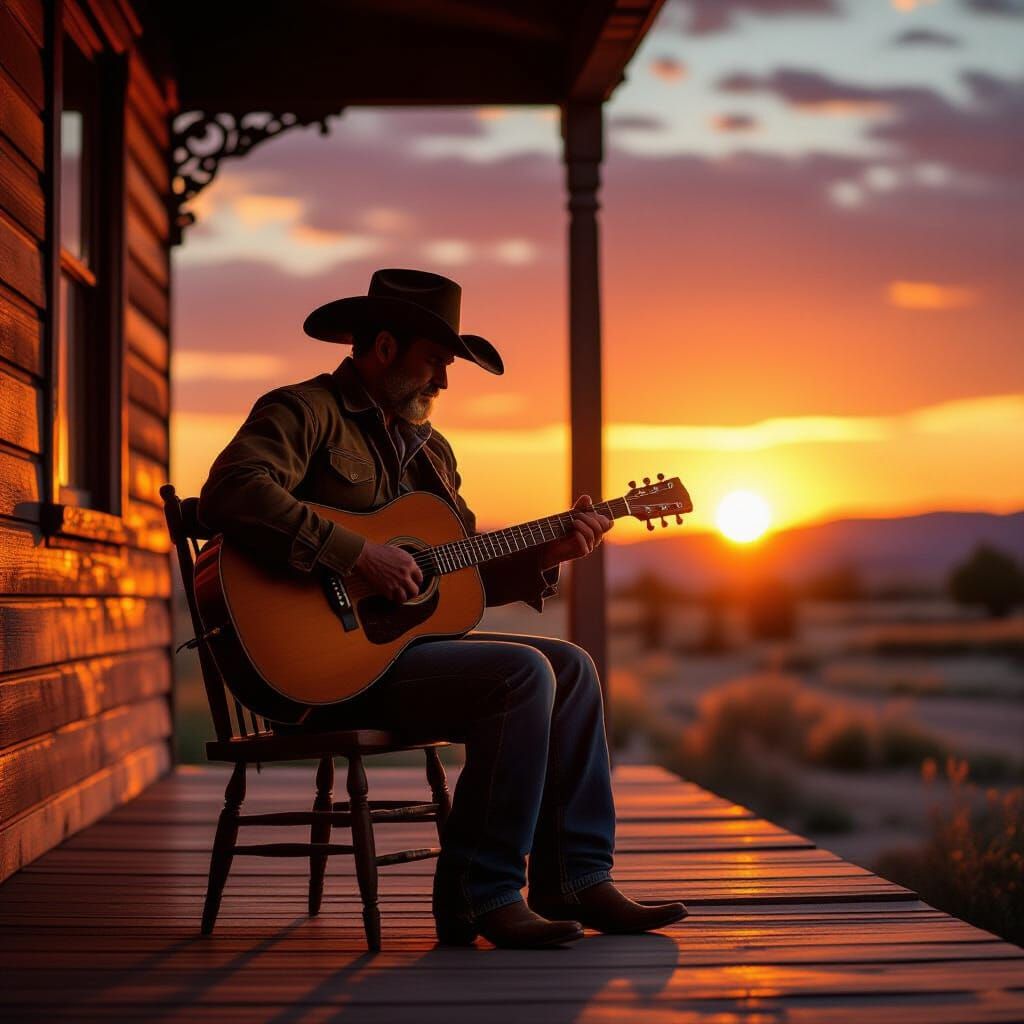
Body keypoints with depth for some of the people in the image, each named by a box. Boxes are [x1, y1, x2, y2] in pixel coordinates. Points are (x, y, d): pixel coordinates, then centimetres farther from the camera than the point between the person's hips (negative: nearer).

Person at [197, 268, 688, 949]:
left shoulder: (427, 447, 21)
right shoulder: (306, 412, -7)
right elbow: (232, 493, -27)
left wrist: (549, 553, 7)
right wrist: (357, 553, -27)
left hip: (405, 639, 9)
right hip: (327, 664, -9)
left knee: (570, 667, 2)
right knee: (522, 673, -23)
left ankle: (578, 880, 2)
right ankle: (480, 899, -17)